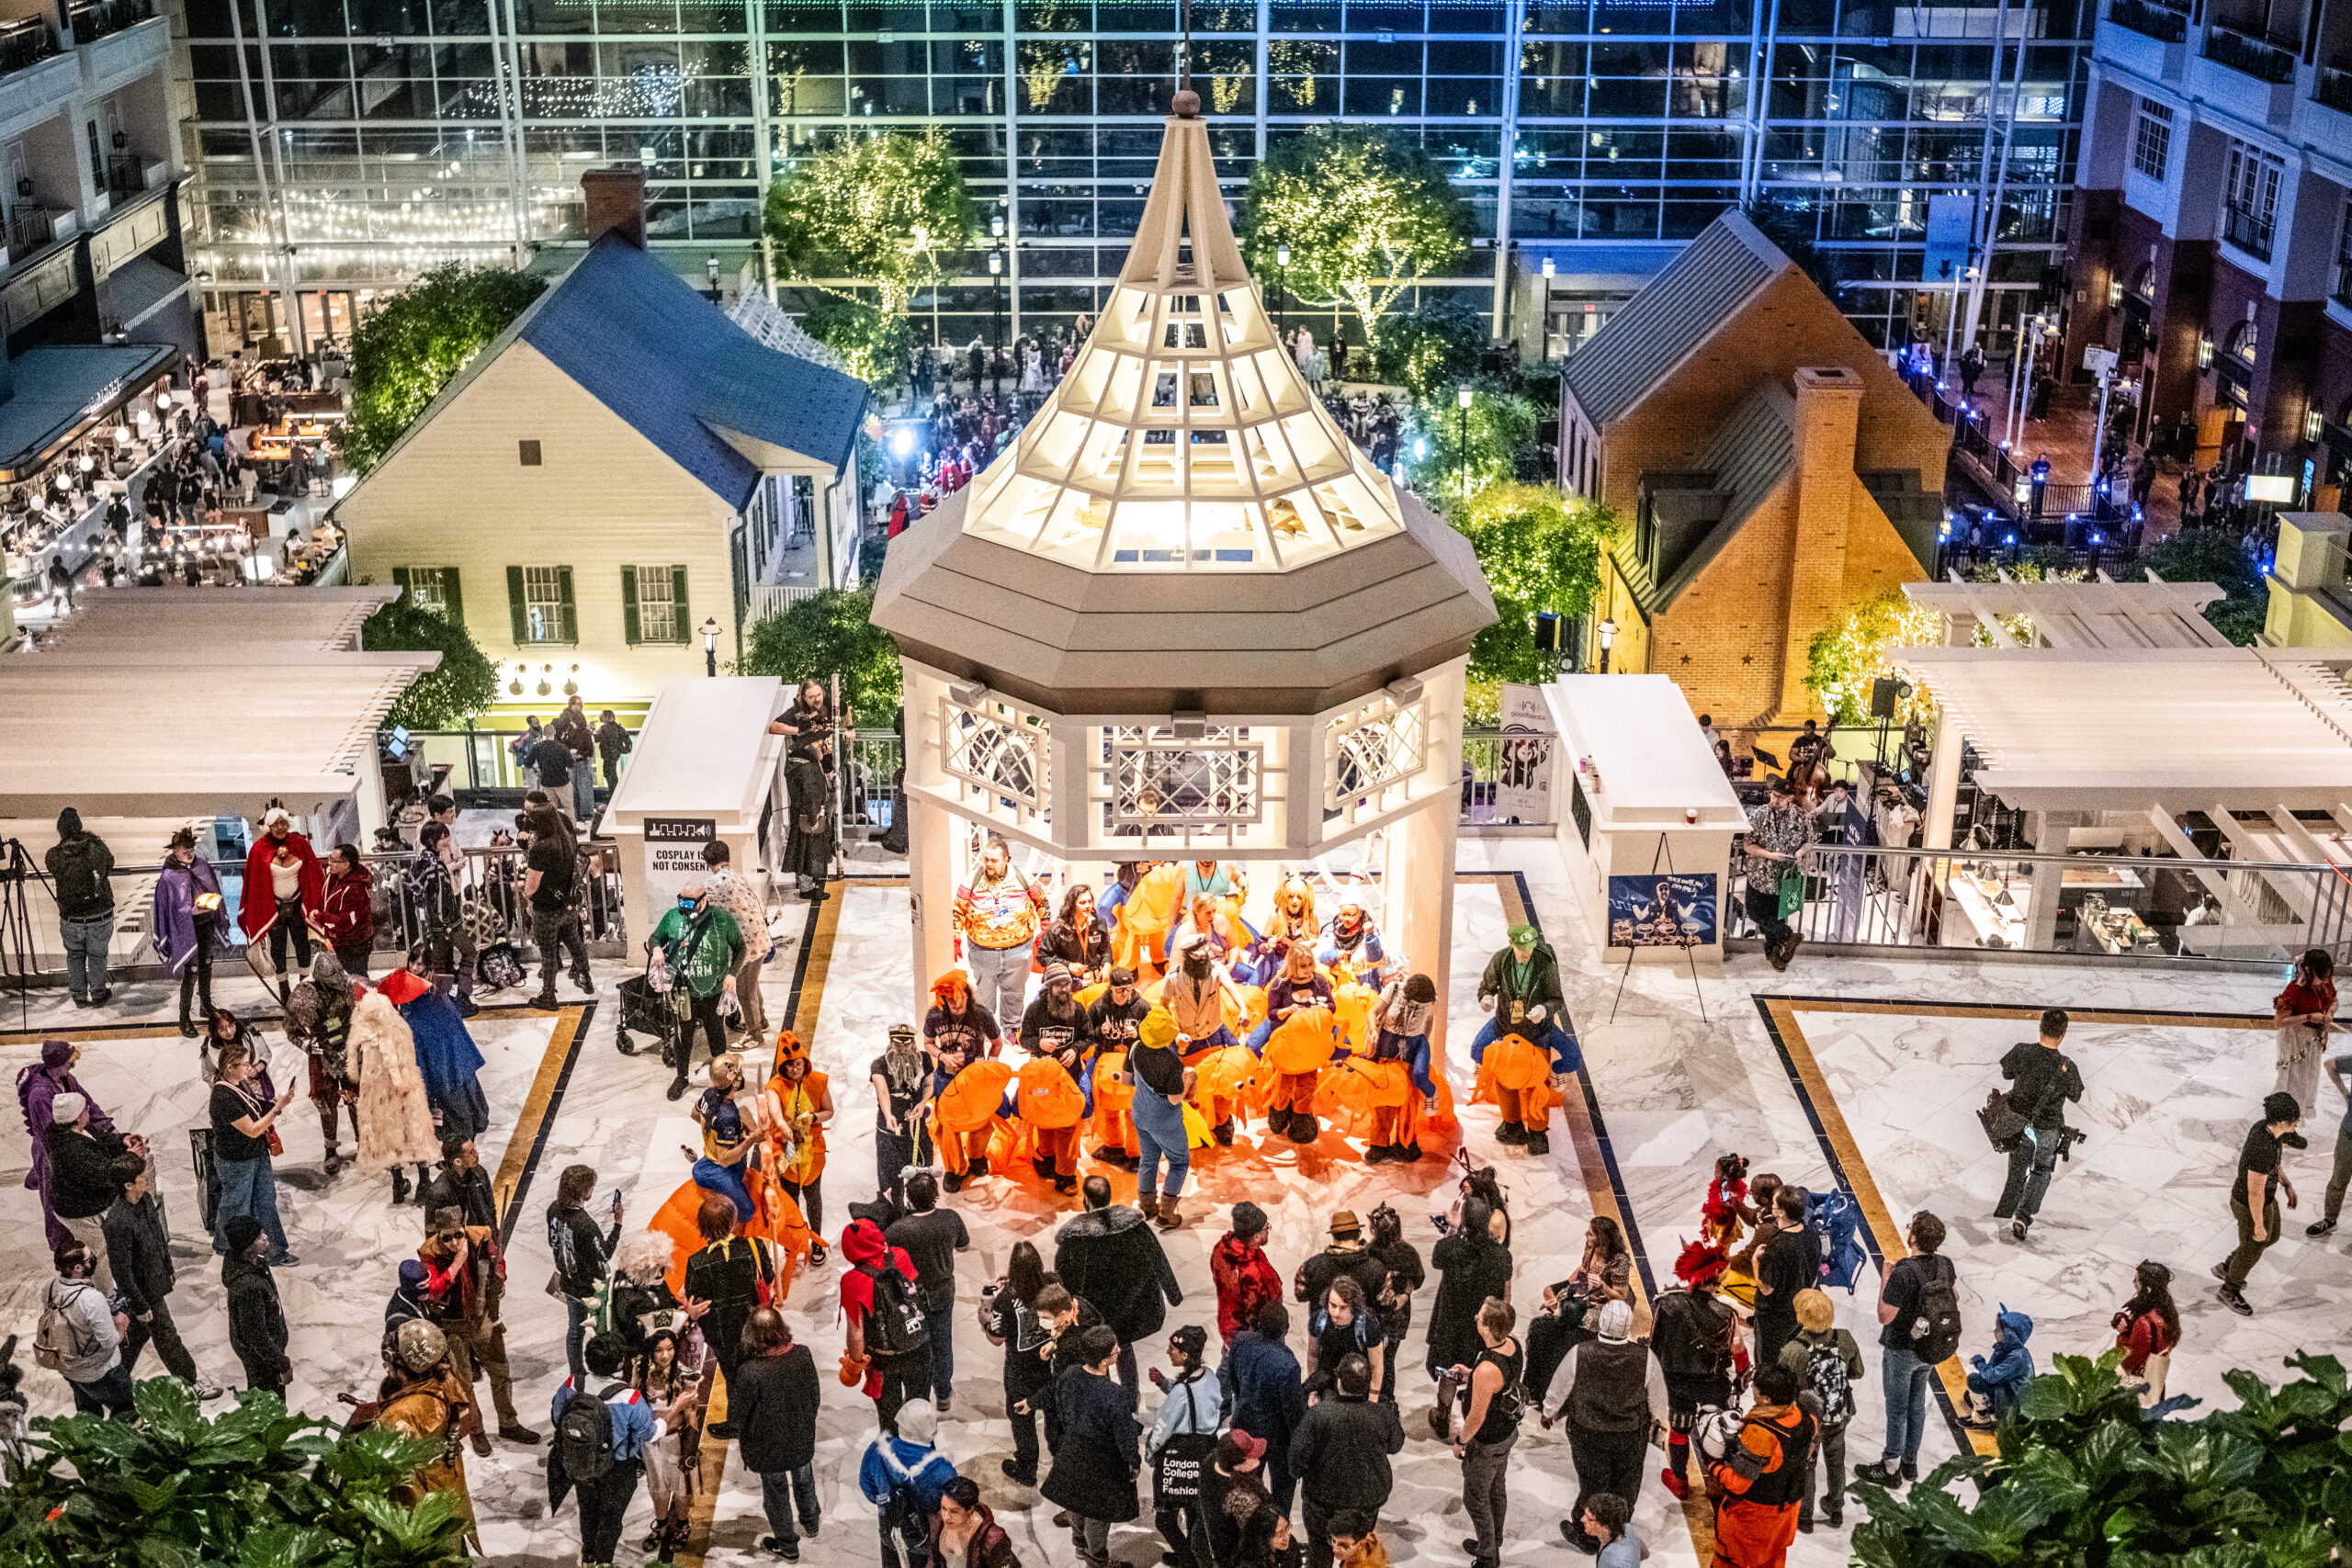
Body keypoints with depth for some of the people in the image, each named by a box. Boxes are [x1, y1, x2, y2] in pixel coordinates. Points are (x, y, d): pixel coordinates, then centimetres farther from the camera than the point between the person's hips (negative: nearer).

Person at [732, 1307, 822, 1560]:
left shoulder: (748, 1372, -35)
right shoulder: (803, 1355, -23)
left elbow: (736, 1415, -20)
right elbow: (814, 1395, -5)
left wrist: (737, 1433, 3)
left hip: (768, 1445, -3)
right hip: (802, 1437, 4)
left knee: (776, 1491, 21)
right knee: (803, 1479, 31)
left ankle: (787, 1546, 40)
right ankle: (811, 1521, 57)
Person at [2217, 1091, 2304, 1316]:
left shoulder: (2264, 1127, -14)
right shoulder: (2262, 1150, -43)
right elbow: (2255, 1193, -32)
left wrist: (2287, 1185, 13)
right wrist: (2258, 1225, -20)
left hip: (2264, 1195, 9)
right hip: (2252, 1207, -9)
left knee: (2271, 1238, 32)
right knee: (2252, 1250, 18)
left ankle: (2226, 1268, 51)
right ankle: (2230, 1291, 45)